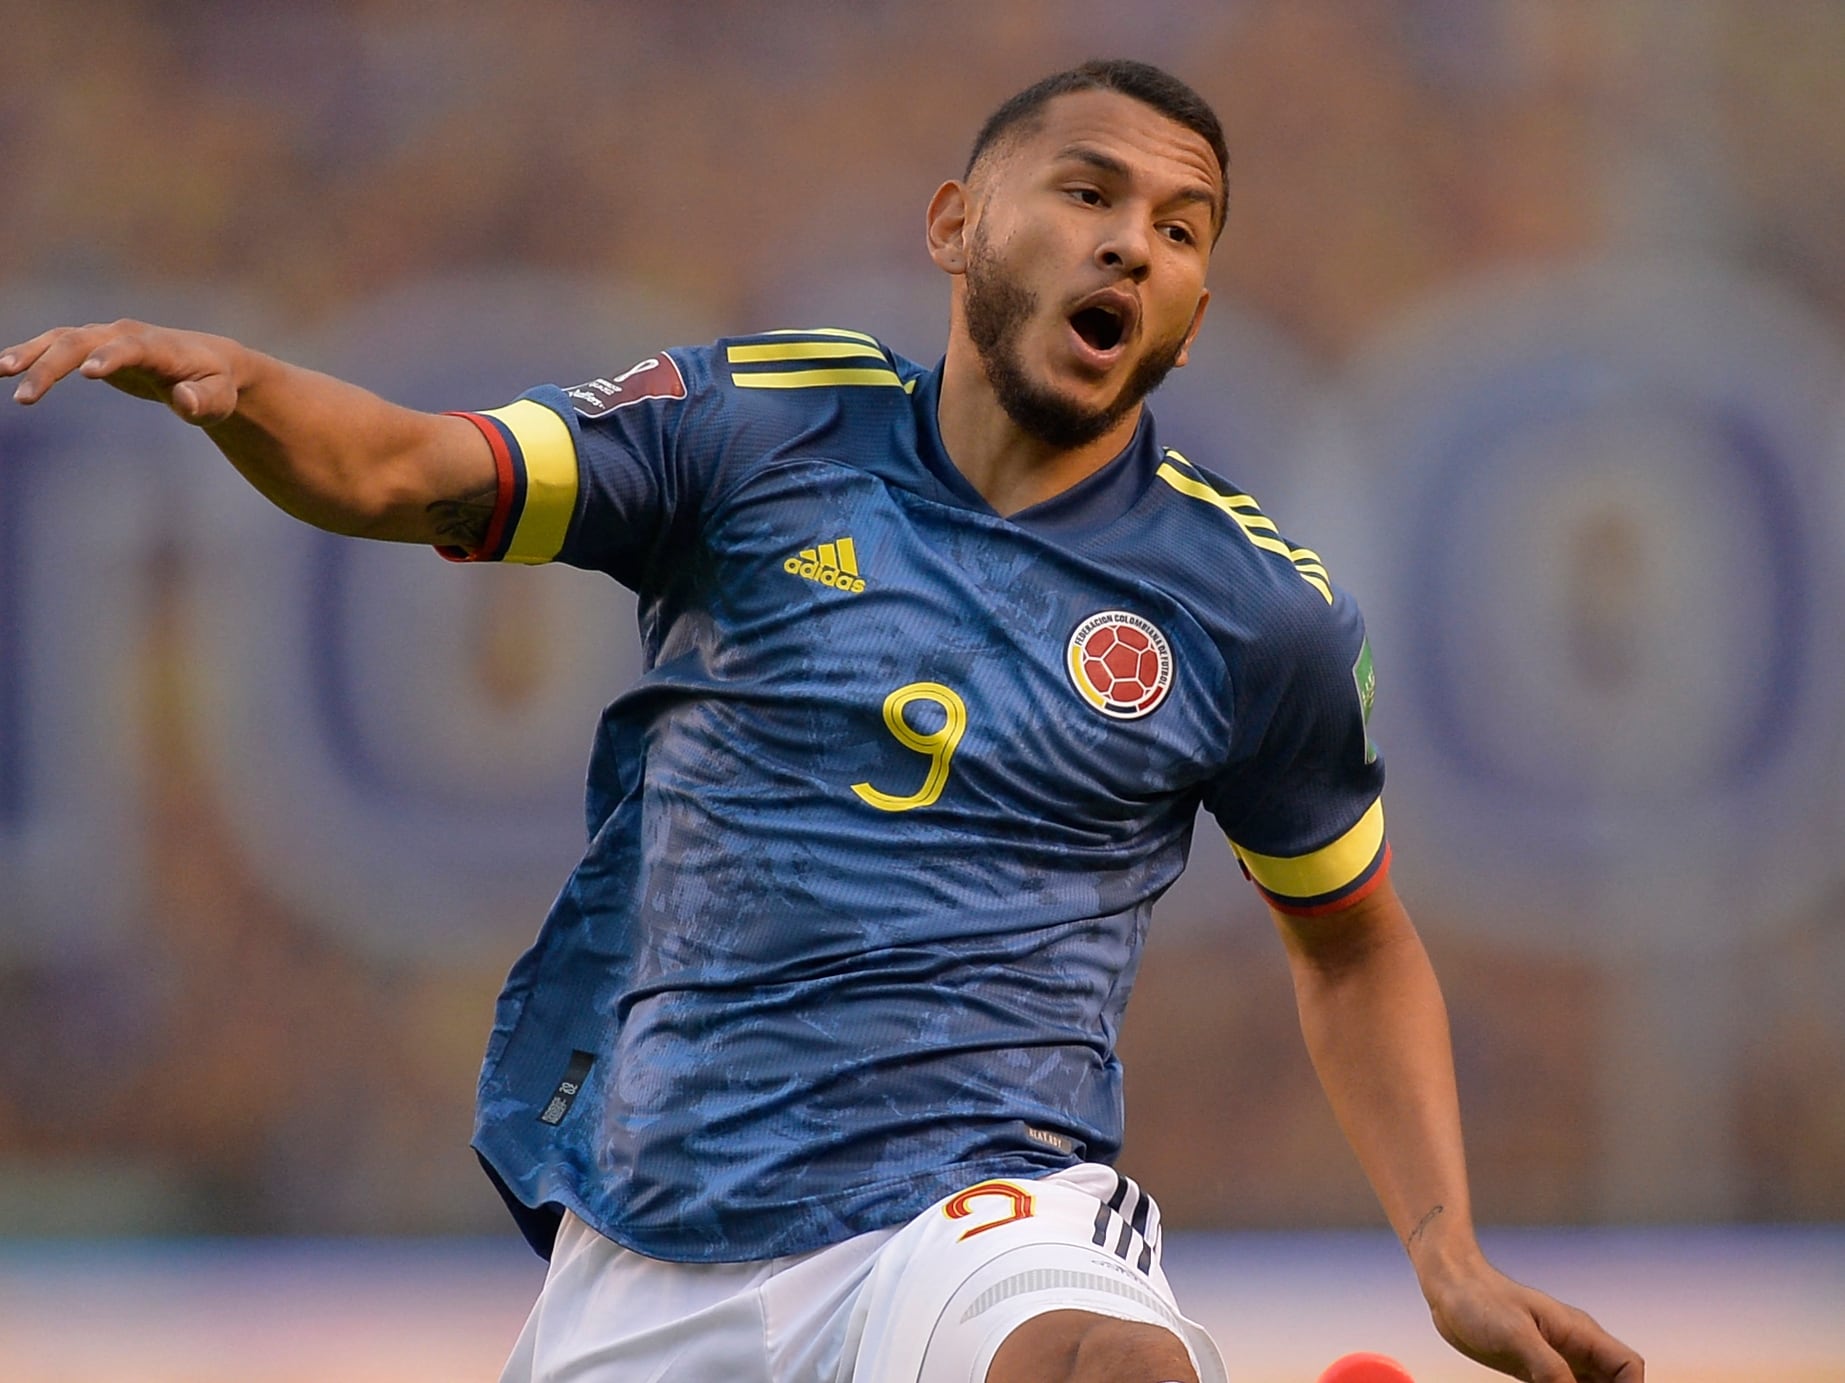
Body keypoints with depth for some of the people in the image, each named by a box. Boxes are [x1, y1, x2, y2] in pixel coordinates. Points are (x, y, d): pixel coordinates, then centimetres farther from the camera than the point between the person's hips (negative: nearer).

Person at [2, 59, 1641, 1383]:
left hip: (972, 1203, -3)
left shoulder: (1254, 606, 4)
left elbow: (1354, 943, 17)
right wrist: (233, 386, -28)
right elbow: (395, 473, -6)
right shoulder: (760, 430, 3)